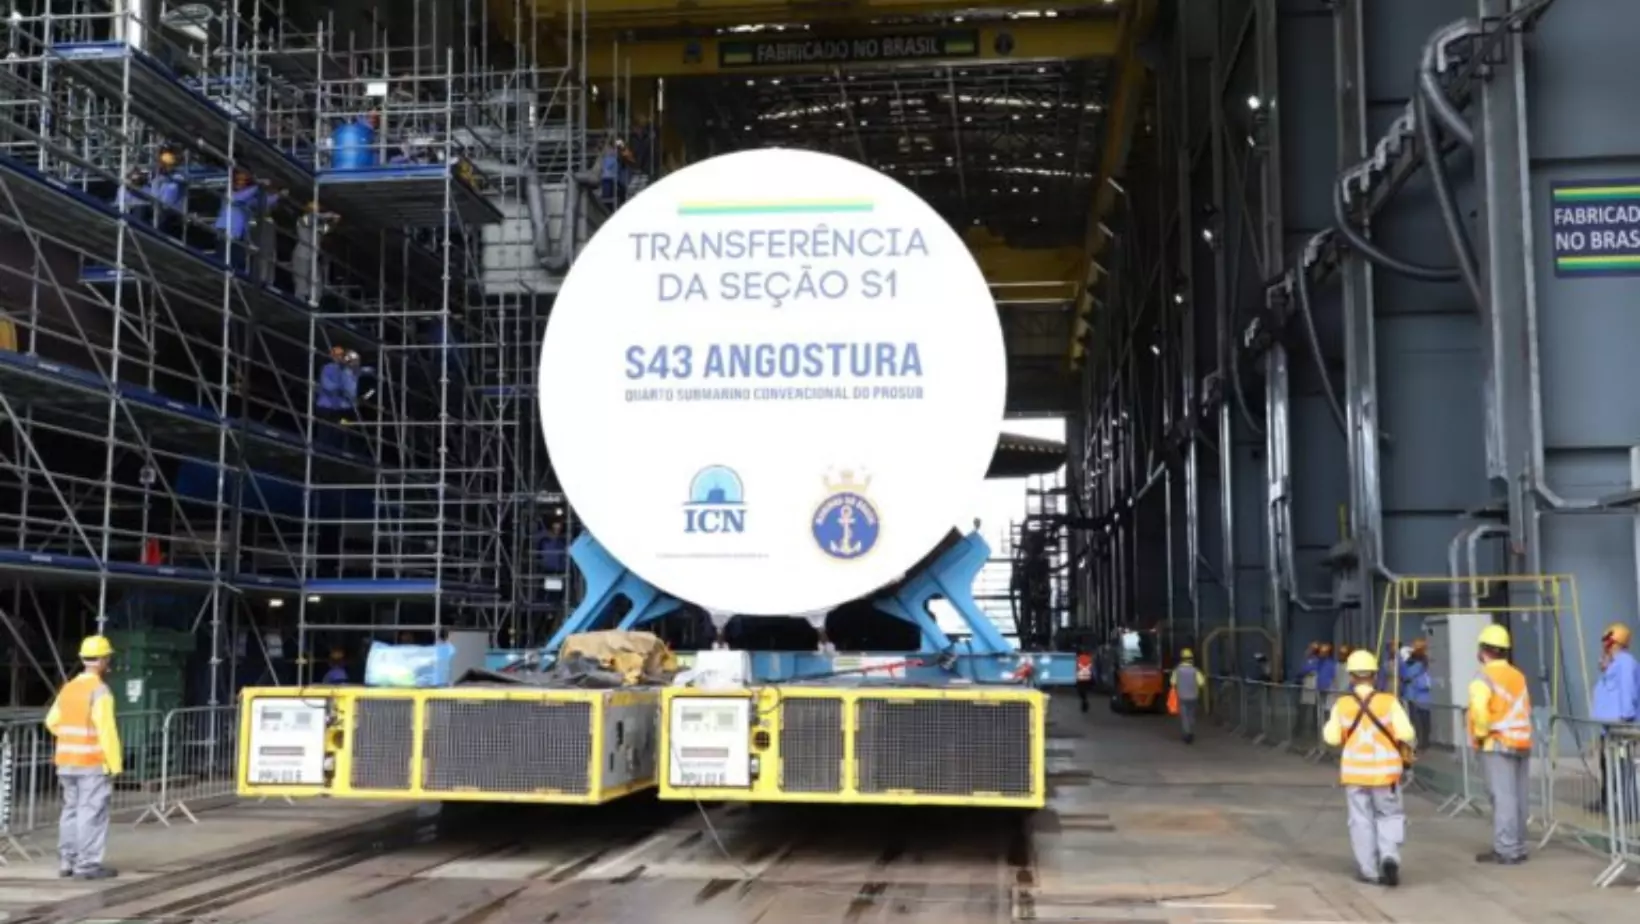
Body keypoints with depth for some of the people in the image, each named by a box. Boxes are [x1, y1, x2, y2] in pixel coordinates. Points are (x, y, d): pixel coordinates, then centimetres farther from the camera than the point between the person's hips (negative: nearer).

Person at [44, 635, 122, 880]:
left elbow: (53, 722, 15)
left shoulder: (68, 688, 9)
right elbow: (106, 730, -20)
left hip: (67, 761, 8)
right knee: (92, 812, -4)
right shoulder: (99, 691, -15)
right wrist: (116, 763, -16)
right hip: (93, 762, -8)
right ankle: (88, 864, -4)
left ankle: (66, 861, 18)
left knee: (71, 810, 15)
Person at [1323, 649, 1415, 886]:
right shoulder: (1388, 702, -10)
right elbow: (1406, 734, -14)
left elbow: (1332, 738, -6)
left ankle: (1369, 870, 12)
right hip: (1384, 770, -1)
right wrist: (1407, 747, 6)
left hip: (1354, 771, 1)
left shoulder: (1342, 705, -8)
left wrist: (1329, 725, 13)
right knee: (1390, 816, 13)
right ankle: (1389, 856, -8)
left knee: (1361, 820, 10)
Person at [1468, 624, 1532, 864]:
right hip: (1522, 742, 8)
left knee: (1503, 797, -8)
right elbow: (1526, 709, 14)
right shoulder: (1518, 676, 14)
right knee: (1519, 797, 11)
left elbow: (1479, 709, -25)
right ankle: (1517, 847, 17)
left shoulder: (1484, 678, -10)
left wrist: (1480, 734, -12)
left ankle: (1506, 850, -9)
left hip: (1497, 744, -8)